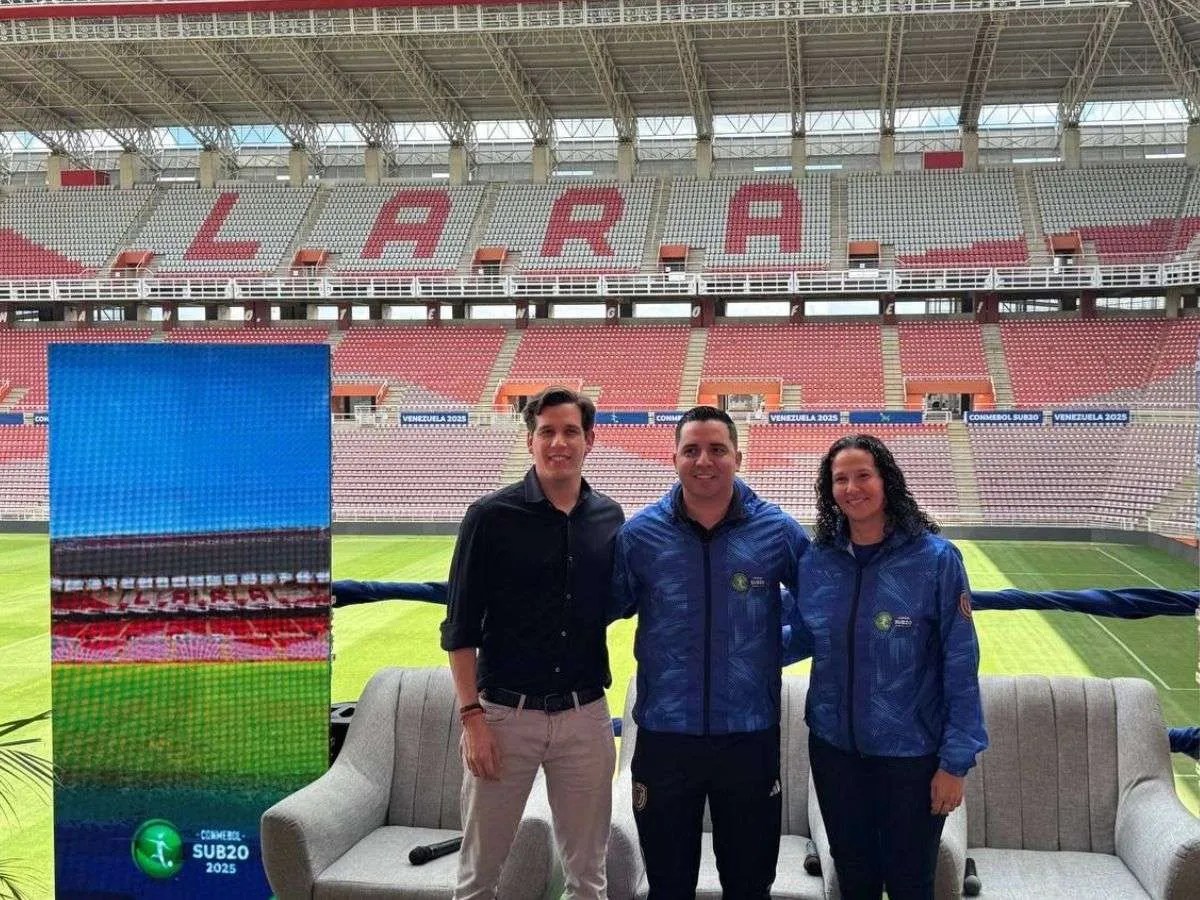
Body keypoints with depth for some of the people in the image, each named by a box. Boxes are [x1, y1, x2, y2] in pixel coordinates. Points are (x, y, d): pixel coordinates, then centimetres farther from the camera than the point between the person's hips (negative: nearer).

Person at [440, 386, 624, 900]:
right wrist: (472, 716, -10)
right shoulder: (491, 516, -6)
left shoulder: (610, 519, 4)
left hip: (585, 717, 3)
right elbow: (460, 627, -5)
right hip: (505, 713, -2)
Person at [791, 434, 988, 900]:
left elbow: (961, 665, -11)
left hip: (911, 754, -3)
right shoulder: (816, 561, -2)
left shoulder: (935, 558, -13)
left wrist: (955, 761, -12)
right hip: (834, 748, 4)